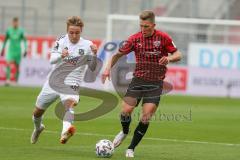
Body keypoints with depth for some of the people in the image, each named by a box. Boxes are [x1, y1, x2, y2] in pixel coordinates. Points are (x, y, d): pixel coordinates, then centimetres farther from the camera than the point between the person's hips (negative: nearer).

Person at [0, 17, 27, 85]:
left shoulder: (21, 31, -2)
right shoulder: (9, 30, 3)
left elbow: (24, 40, -1)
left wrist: (25, 50, -11)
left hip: (18, 51, 0)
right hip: (11, 50, 0)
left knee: (17, 66, 4)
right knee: (8, 64, -19)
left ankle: (16, 81, 16)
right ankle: (7, 80, -24)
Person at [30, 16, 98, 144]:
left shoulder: (87, 45, -5)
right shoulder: (62, 40, -2)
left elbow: (92, 67, -8)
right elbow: (52, 60, -13)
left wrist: (94, 54, -26)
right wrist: (61, 55, -35)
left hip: (71, 83, -3)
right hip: (54, 80, 3)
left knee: (70, 103, -36)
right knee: (38, 112, 14)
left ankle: (65, 132, -61)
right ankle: (38, 128, 50)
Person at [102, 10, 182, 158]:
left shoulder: (163, 38, -7)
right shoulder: (135, 39, -3)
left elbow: (178, 55, -1)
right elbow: (118, 54, 7)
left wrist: (169, 58, -23)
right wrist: (108, 68, -8)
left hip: (155, 83, -1)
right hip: (138, 80, 1)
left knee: (146, 117, -9)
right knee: (126, 110, -10)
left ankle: (131, 148, 4)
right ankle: (124, 132, 25)